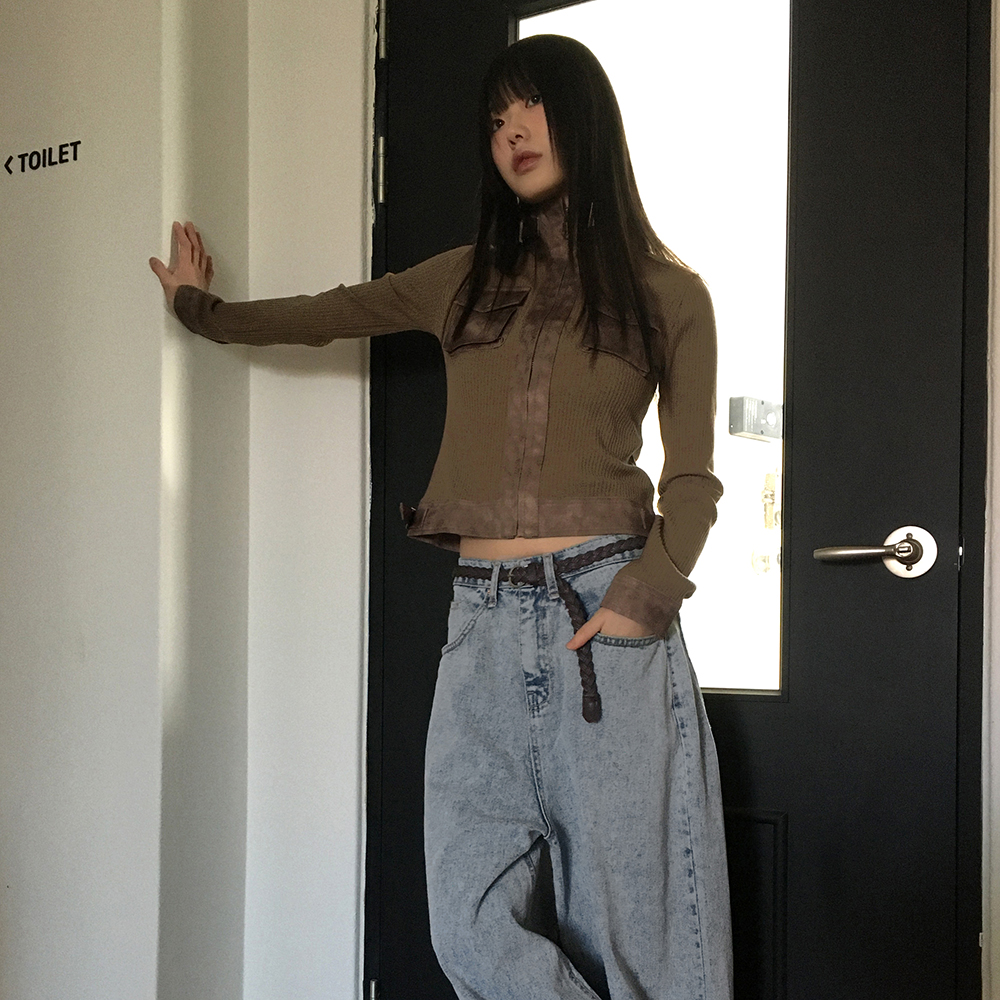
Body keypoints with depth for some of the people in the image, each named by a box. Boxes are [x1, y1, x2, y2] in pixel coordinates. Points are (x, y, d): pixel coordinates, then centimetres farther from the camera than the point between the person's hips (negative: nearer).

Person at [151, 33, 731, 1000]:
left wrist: (647, 594, -11)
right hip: (486, 617, 3)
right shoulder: (465, 280, 16)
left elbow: (691, 475, 5)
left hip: (606, 607, -3)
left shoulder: (667, 292, 7)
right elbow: (326, 314, 29)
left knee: (626, 908, -1)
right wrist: (199, 307, 38)